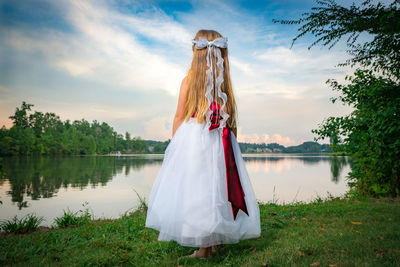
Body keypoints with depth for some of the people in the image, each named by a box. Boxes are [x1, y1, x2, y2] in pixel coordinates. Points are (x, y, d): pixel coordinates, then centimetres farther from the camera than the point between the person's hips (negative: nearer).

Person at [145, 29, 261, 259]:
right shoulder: (226, 82, 6)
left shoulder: (189, 79, -3)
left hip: (193, 139, -4)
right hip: (220, 142, 4)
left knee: (194, 188, 1)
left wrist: (175, 143, 7)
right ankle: (215, 241, 22)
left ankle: (204, 247, 6)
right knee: (216, 186, 11)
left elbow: (180, 117, -2)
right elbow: (229, 116, 6)